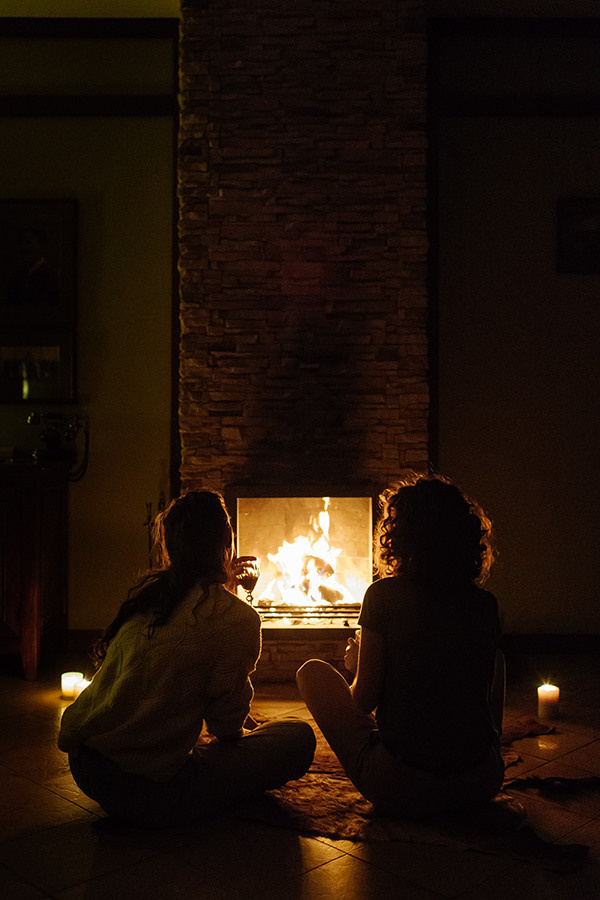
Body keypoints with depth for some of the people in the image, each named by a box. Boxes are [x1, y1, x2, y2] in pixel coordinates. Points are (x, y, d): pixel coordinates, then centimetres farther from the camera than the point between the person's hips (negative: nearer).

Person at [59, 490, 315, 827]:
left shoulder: (146, 591, 8)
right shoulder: (238, 618, -12)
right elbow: (226, 724, -3)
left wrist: (220, 582, 41)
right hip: (145, 792, -8)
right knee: (300, 736, 2)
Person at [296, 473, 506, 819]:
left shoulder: (384, 596, -8)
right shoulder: (486, 604, 2)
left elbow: (362, 700, -3)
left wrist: (355, 663, 19)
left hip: (400, 790, -4)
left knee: (313, 671, 16)